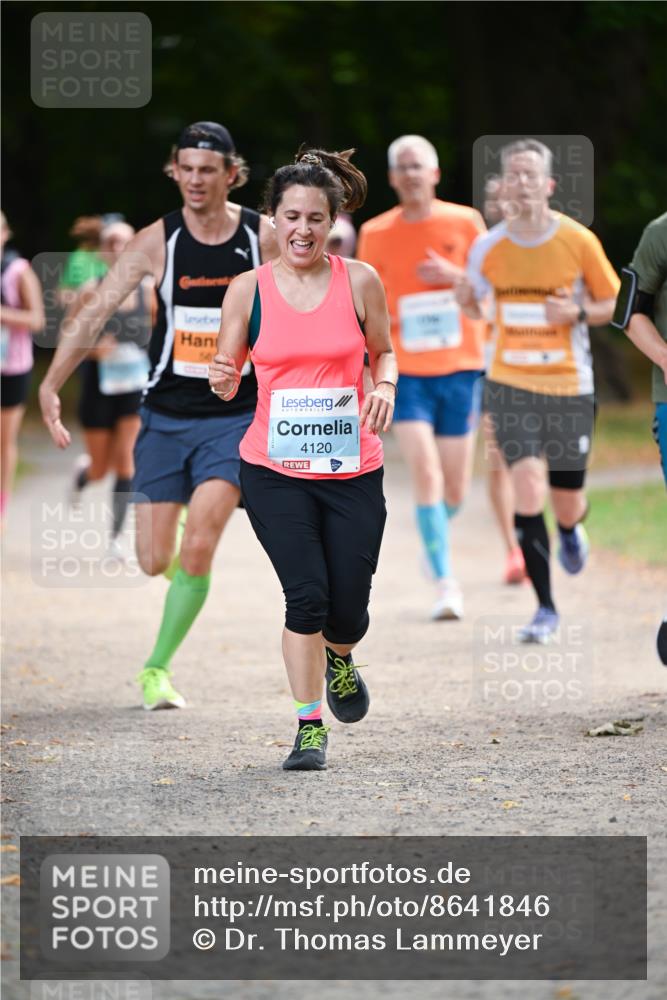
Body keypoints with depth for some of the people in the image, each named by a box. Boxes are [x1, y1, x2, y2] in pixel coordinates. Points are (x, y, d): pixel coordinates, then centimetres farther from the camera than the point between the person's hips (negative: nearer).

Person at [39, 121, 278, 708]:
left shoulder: (263, 239, -5)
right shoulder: (157, 242, -5)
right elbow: (95, 313, -7)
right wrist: (51, 386, -15)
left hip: (234, 417, -1)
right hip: (166, 416, 1)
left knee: (197, 551, -15)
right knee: (154, 563, 0)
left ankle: (158, 668, 1)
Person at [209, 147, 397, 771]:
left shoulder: (359, 282, 0)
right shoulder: (248, 289, -1)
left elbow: (383, 351, 14)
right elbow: (228, 374, 5)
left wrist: (385, 386, -7)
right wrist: (223, 383, -18)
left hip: (352, 469, 1)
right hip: (274, 469, -1)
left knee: (348, 609, 2)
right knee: (306, 595, -12)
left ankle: (338, 658, 40)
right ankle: (309, 728, 3)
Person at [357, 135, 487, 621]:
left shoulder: (464, 222, 0)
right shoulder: (376, 234, 2)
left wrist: (455, 276, -12)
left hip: (460, 367, 1)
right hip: (405, 371, -1)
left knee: (455, 489, 6)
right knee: (426, 474, -17)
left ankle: (435, 541, 40)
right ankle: (446, 583, -13)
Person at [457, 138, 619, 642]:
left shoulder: (578, 241, -7)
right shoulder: (488, 247, -1)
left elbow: (614, 303, 2)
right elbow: (474, 306, 15)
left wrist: (577, 312, -15)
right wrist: (464, 297, -6)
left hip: (570, 387, 0)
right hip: (511, 385, 0)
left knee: (567, 504, 6)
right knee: (528, 488, -15)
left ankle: (571, 529, 47)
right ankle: (546, 609, -5)